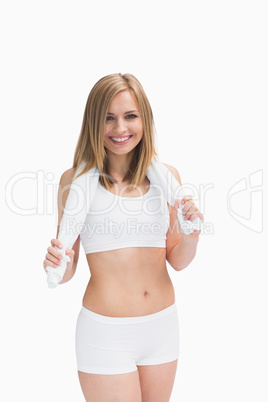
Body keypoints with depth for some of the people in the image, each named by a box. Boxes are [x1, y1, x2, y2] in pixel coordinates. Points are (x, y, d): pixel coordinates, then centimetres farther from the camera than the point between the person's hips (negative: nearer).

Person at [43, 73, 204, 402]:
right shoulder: (76, 178, -8)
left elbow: (177, 262, 7)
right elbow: (67, 271, -1)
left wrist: (192, 233, -12)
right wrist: (58, 265, -23)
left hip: (163, 325, 4)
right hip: (105, 329, -3)